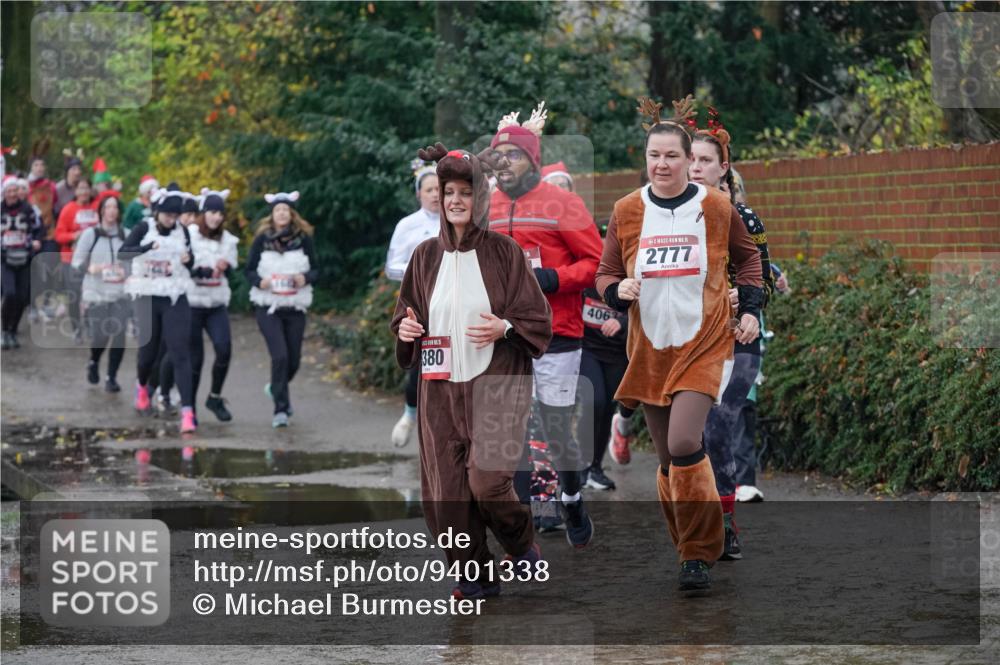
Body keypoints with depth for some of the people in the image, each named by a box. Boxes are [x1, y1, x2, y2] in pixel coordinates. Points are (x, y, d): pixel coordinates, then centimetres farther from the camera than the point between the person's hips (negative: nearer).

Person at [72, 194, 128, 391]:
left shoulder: (126, 235, 4)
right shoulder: (90, 234, 1)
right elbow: (76, 262, 2)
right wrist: (91, 268, -16)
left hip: (120, 293, 1)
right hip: (96, 293, -1)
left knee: (119, 335, -7)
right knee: (100, 336, -4)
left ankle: (111, 377, 7)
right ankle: (93, 363, 29)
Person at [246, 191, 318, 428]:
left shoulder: (303, 238, 1)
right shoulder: (262, 239, -1)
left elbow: (316, 270, 6)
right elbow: (249, 270, 4)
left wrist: (305, 278, -16)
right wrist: (260, 281, -17)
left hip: (295, 308, 2)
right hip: (267, 307, -2)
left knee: (294, 359, 8)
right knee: (279, 356, -15)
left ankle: (277, 388, 40)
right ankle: (281, 409, -6)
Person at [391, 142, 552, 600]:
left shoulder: (504, 252, -2)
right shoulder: (426, 256, 8)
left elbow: (538, 319, 0)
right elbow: (404, 311, 19)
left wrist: (504, 328, -19)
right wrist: (404, 327, -3)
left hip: (495, 385, -4)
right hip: (440, 388, 4)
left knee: (487, 480, -13)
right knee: (445, 490, 0)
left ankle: (521, 544, 17)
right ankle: (475, 577, 15)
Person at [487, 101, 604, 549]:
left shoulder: (563, 204, -4)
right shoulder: (485, 210, 11)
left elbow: (595, 263, -6)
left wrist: (552, 279, -18)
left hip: (555, 339, -4)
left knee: (558, 432, 1)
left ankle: (573, 503, 30)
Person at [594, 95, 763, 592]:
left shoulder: (716, 207, -3)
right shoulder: (626, 211, 1)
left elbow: (747, 257, 15)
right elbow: (605, 275, 10)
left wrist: (750, 310, 5)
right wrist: (619, 290, -12)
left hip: (705, 343, -3)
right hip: (650, 348, 3)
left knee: (684, 444, -19)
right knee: (667, 457, 8)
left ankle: (700, 554, -8)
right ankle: (691, 551, 23)